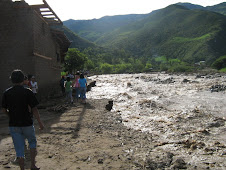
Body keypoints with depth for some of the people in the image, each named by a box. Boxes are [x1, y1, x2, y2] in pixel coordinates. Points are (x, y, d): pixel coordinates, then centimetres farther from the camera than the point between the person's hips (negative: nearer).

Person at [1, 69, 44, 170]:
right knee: (32, 142, 21)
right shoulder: (27, 92, -11)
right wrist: (40, 123, -4)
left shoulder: (6, 93, -2)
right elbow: (34, 109, -12)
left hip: (13, 125, 2)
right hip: (27, 123, -2)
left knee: (19, 148, 11)